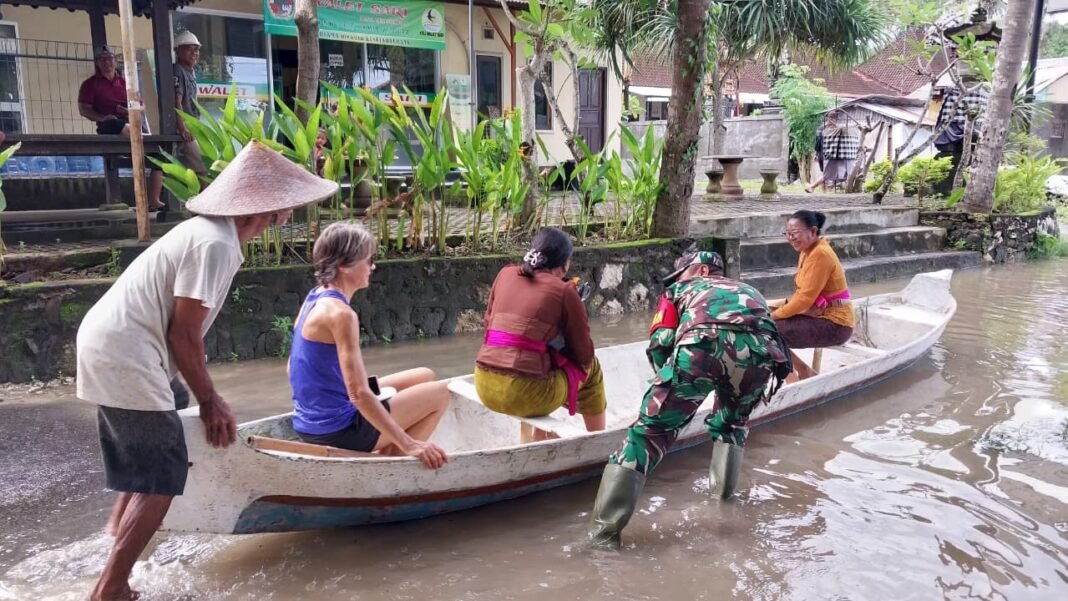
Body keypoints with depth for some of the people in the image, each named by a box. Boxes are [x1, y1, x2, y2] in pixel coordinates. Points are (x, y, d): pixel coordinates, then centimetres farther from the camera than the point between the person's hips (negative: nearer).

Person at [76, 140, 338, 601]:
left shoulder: (215, 231, 10)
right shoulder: (215, 243, -20)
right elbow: (183, 333, -19)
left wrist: (205, 396, 12)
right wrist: (208, 399, -6)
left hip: (113, 343, 11)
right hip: (123, 355, -10)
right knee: (162, 477, -4)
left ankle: (122, 522, 44)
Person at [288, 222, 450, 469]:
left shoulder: (314, 298, 5)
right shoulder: (340, 314, -23)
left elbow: (294, 367, 14)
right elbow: (359, 394, -27)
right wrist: (409, 444, -25)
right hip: (336, 431, -9)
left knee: (424, 377, 18)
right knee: (438, 394, 2)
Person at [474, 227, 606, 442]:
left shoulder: (506, 274, 9)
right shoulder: (564, 291, -3)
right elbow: (584, 356, 1)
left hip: (484, 385, 6)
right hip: (524, 393, -6)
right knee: (591, 368, 19)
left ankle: (536, 437, 35)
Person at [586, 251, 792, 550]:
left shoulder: (682, 289, 34)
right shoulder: (748, 291, 45)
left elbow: (659, 343, 19)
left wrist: (670, 388, 34)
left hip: (702, 343, -3)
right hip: (760, 350, 4)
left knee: (650, 431, 4)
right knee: (733, 419, 35)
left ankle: (603, 531, 1)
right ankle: (723, 491, 39)